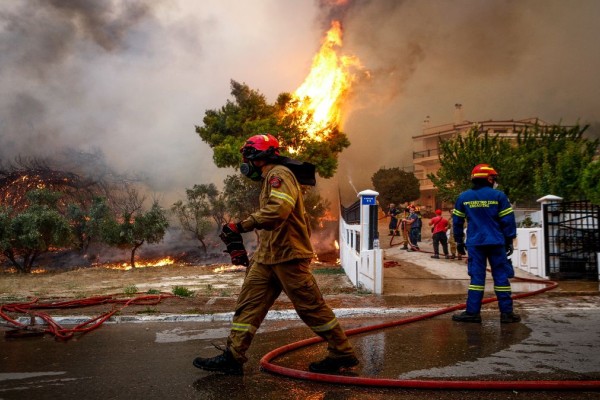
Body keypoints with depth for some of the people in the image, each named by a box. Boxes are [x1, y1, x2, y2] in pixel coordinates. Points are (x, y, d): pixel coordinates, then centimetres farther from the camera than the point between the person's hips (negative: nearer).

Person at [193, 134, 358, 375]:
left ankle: (342, 354, 11)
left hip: (288, 256, -10)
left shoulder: (279, 174, -11)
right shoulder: (270, 179, 22)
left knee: (311, 307, -2)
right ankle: (232, 357, 11)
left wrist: (241, 226, -26)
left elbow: (278, 210, -28)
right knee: (248, 304, 6)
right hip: (268, 258, 10)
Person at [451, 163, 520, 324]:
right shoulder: (498, 196, -3)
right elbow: (508, 220, -3)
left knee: (476, 277, 5)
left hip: (475, 243, 2)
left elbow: (457, 221, 8)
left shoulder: (463, 197, 4)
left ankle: (472, 312, 3)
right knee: (501, 277, 5)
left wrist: (459, 241, 17)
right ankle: (506, 312, 7)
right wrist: (509, 241, 6)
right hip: (496, 243, -2)